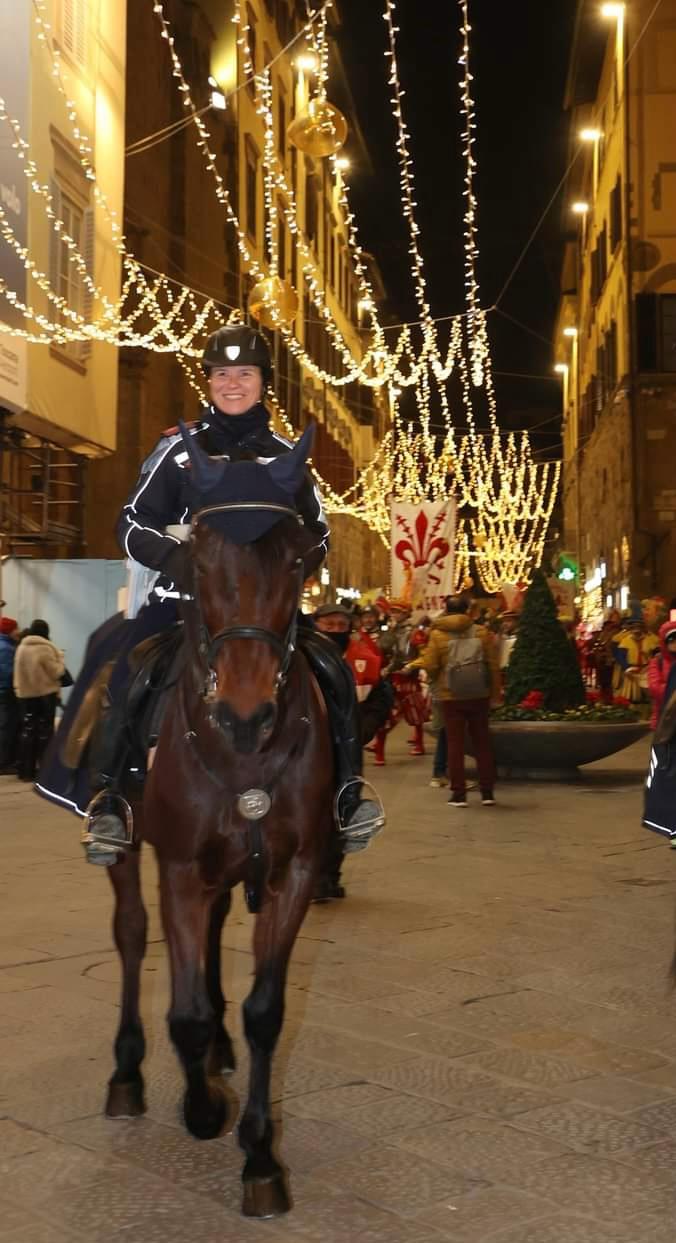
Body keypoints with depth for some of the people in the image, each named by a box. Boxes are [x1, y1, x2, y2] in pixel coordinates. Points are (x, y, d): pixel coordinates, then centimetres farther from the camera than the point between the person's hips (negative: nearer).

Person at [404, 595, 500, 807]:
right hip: (479, 695, 2)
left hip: (450, 696, -2)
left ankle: (458, 793, 2)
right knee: (482, 743, 10)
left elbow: (430, 666, -7)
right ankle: (487, 792, 10)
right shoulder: (481, 632, 2)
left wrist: (438, 681, 14)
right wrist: (495, 692, 9)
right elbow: (493, 665, 0)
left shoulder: (437, 634, -4)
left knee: (455, 744, 4)